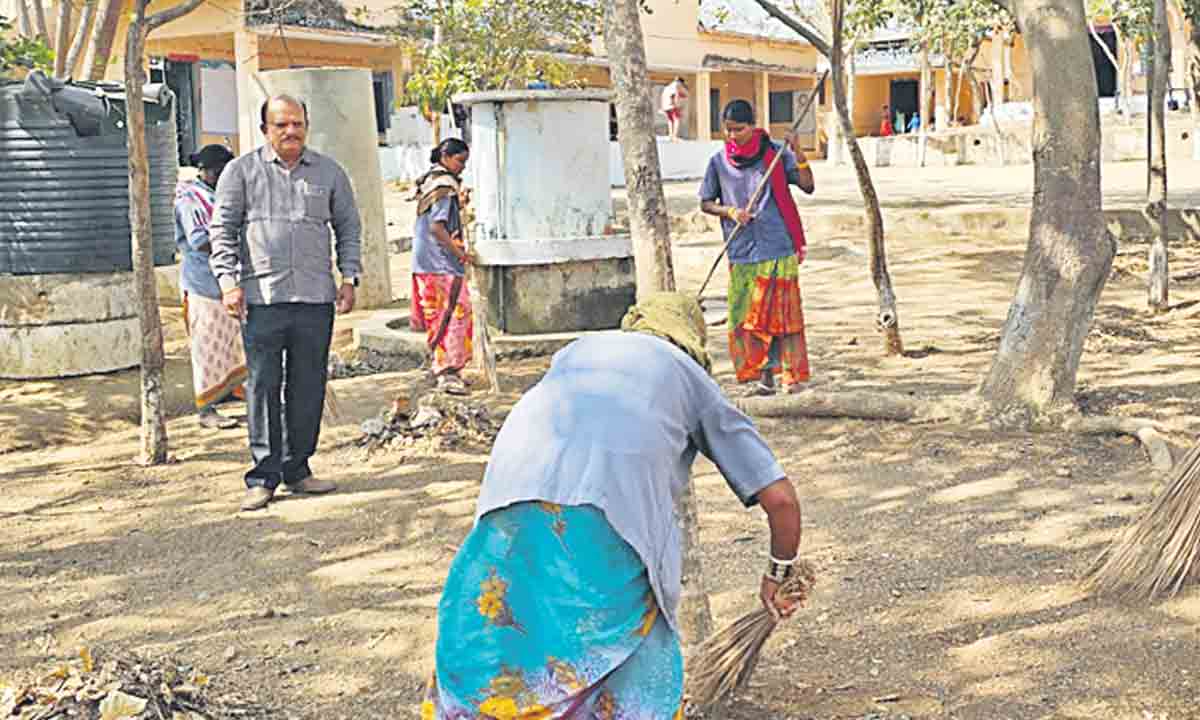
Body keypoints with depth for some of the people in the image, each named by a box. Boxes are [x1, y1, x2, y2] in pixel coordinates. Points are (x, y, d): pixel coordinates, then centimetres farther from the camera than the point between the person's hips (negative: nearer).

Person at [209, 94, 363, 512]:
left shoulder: (328, 172, 12)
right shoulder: (241, 171, 6)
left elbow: (348, 228, 18)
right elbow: (223, 230, 5)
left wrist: (348, 277, 7)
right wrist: (228, 282, -5)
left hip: (316, 298, 3)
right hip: (262, 297, -2)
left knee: (308, 387, 6)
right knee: (263, 386, -4)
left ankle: (297, 469, 18)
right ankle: (264, 476, 2)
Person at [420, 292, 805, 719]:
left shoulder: (579, 348, 34)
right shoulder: (695, 380, 25)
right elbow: (780, 499, 22)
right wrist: (778, 574, 39)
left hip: (510, 506, 3)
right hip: (616, 520, -2)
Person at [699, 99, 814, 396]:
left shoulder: (775, 152, 0)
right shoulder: (719, 162, 6)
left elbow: (807, 186, -4)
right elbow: (705, 203, 14)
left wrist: (799, 156, -19)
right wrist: (730, 211, -5)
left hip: (779, 248, -2)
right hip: (742, 252, 2)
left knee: (783, 313, -2)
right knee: (744, 315, 1)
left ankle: (792, 375, 5)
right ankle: (763, 374, 10)